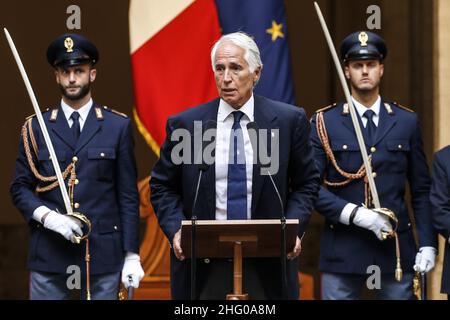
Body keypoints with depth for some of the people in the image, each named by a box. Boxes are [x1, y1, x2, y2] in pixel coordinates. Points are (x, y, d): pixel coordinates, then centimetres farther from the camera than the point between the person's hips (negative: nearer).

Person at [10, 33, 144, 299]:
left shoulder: (118, 126, 6)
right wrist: (47, 216, -12)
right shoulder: (36, 128, 8)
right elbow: (20, 188, 8)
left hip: (103, 252, -1)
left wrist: (131, 255, -1)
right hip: (49, 255, 1)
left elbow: (128, 195, 4)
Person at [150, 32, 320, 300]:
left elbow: (306, 183, 7)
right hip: (203, 264, 0)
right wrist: (176, 229, -10)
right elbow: (163, 186, 7)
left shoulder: (290, 120, 0)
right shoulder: (184, 124, 1)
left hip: (267, 264, 0)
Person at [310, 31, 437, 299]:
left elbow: (422, 191, 10)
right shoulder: (325, 123, 4)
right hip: (342, 251, -1)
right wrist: (354, 214, -15)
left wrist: (428, 244, 1)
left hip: (396, 248, 2)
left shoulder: (407, 122, 10)